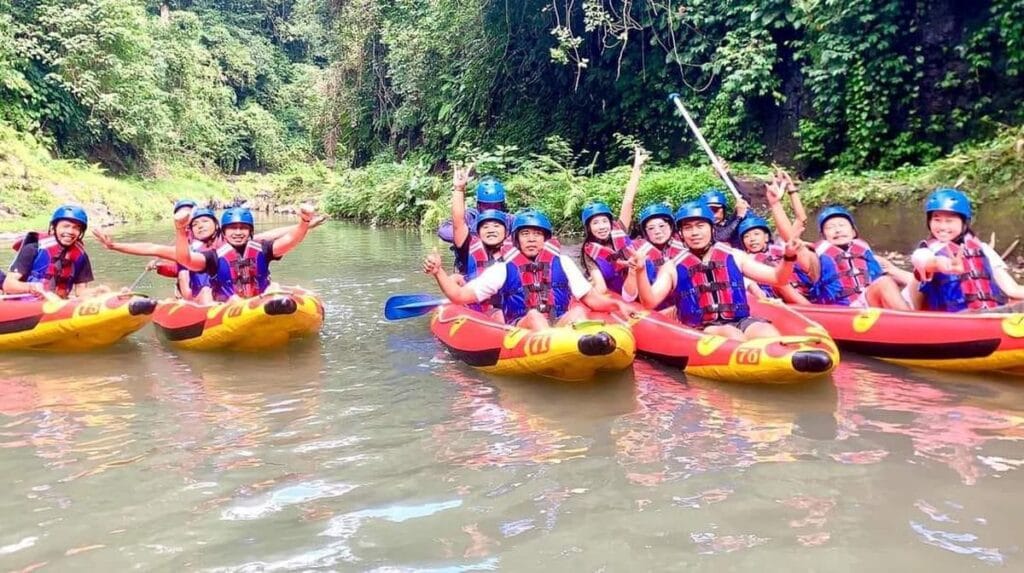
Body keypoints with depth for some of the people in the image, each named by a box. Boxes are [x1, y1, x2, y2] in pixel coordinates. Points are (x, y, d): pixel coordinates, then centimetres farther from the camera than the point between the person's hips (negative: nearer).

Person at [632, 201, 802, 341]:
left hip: (741, 322, 2)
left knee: (769, 334, -29)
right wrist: (640, 271, -20)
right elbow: (650, 302, -4)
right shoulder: (673, 267, 9)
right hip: (701, 330, -2)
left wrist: (788, 258, -7)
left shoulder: (734, 256, 14)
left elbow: (777, 278, 14)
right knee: (733, 336, -34)